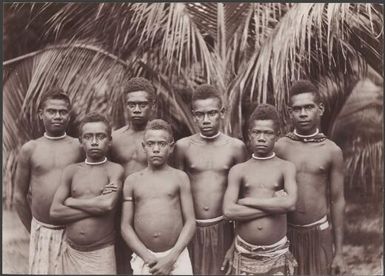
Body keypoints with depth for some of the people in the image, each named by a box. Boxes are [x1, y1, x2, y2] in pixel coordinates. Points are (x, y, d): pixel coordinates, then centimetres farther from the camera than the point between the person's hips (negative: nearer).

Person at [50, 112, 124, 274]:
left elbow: (108, 205, -22)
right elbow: (55, 212, -4)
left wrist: (70, 201, -8)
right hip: (71, 251, 3)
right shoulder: (71, 171, 3)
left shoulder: (115, 170, -6)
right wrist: (96, 206, -13)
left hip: (101, 252, -3)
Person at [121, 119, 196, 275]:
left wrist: (170, 258, -11)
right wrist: (148, 257, -9)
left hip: (177, 256, -1)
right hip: (143, 257, 1)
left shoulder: (180, 177, 1)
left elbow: (190, 222, -1)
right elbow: (125, 226, 2)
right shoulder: (132, 180, 4)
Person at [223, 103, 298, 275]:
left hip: (277, 253, 0)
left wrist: (248, 201, -13)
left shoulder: (286, 168, -2)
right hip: (244, 252, 1)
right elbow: (228, 211, -13)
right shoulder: (238, 170, -1)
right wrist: (274, 205, -14)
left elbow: (290, 204, -19)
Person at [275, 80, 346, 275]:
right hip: (286, 231, 0)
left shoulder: (332, 151, -4)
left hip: (319, 232, 0)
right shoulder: (279, 148, -6)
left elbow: (337, 201, 0)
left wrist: (339, 252, 1)